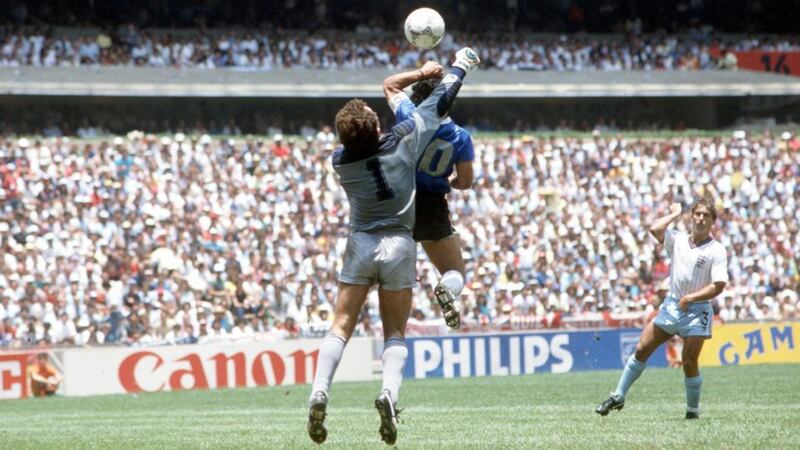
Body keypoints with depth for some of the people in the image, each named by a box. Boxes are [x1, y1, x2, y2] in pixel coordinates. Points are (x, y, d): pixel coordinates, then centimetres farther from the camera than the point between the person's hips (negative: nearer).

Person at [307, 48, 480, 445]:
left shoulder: (341, 160, -3)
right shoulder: (403, 139, -10)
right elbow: (440, 103, 2)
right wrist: (460, 66, 22)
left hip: (360, 245, 1)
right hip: (399, 246, -1)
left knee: (340, 328, 2)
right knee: (395, 334, 5)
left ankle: (319, 391, -19)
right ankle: (389, 391, -21)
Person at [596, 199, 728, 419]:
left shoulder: (717, 250, -6)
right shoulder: (678, 240, 6)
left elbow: (718, 286, -13)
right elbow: (655, 230, -11)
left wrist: (690, 297, -18)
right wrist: (674, 214, 0)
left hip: (697, 310, -4)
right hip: (671, 305, 4)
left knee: (689, 362, -9)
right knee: (642, 349, 3)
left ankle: (693, 410, 7)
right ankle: (618, 397, 12)